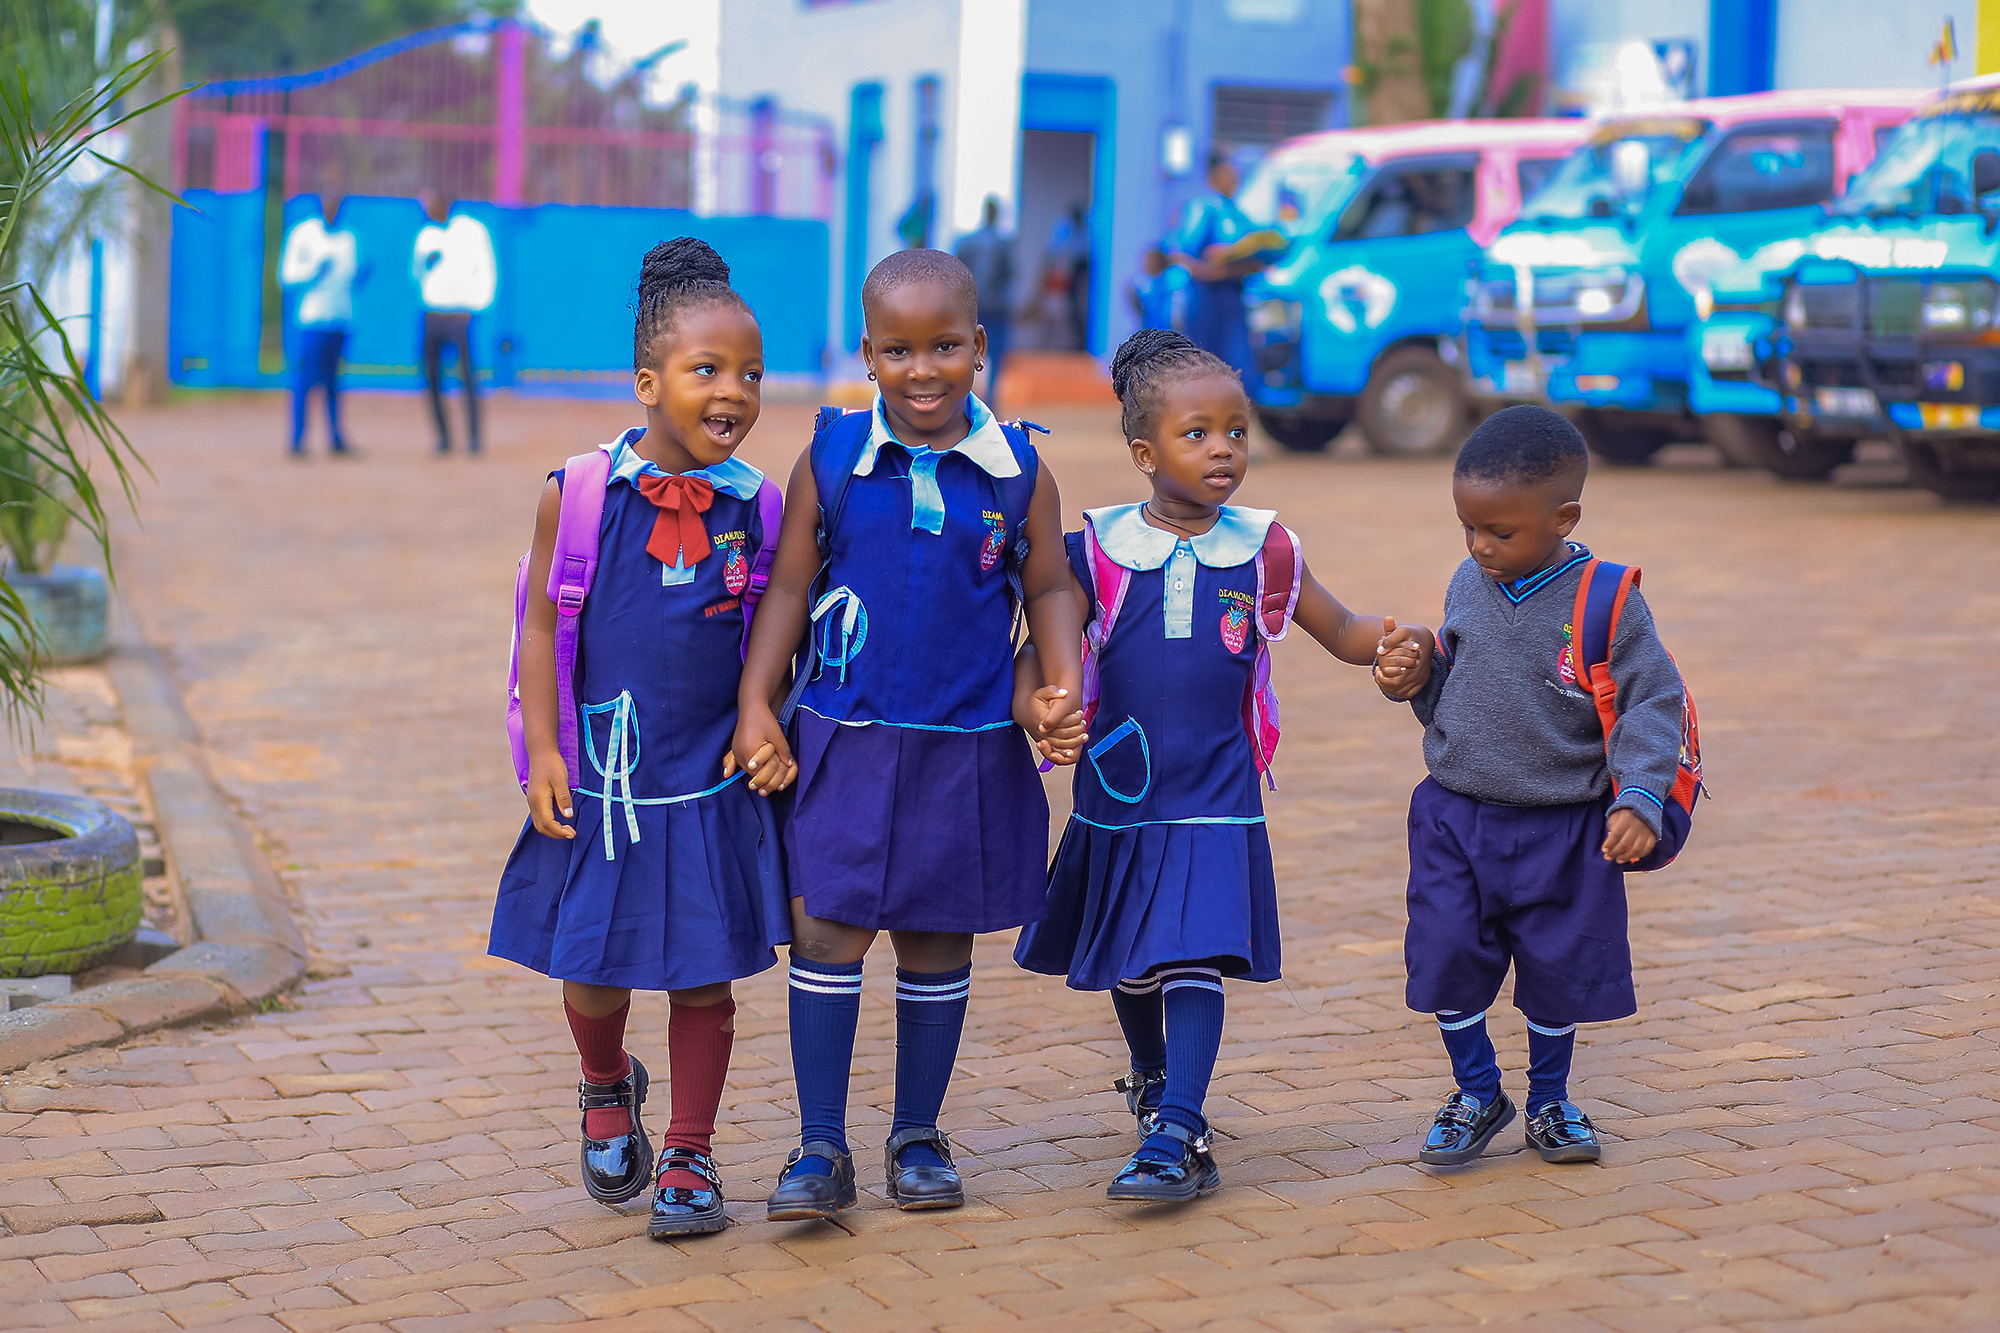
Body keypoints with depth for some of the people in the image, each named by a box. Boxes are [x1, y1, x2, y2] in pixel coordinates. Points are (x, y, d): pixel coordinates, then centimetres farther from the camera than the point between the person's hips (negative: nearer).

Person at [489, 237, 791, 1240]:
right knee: (592, 972, 9)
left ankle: (688, 1158, 20)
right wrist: (542, 753, -6)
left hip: (712, 781, 1)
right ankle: (607, 1090, 41)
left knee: (704, 977, 5)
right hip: (601, 777, -1)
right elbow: (541, 624, -2)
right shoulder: (578, 495, -7)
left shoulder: (754, 507, -2)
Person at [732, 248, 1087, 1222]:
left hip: (968, 748, 1)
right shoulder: (832, 457, -1)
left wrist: (1062, 679, -8)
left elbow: (1048, 588, 8)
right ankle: (821, 1148, 5)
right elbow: (789, 585, 2)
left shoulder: (1016, 471, -1)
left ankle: (919, 1135, 24)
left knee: (937, 942, 10)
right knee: (826, 929, -4)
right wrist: (756, 703, -3)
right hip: (843, 740, -1)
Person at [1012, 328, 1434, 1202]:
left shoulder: (1262, 551, 0)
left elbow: (1342, 630, 11)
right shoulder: (1101, 550, -5)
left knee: (1195, 960, -13)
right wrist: (1033, 704, -30)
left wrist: (1400, 646, -10)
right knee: (1127, 965, 19)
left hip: (1214, 801, -1)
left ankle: (1174, 1133, -14)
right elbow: (1044, 643, -7)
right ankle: (1152, 1075, 46)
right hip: (1116, 793, 1)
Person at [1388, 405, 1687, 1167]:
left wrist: (1640, 798, -20)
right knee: (1447, 955, -1)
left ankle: (1550, 1102, 30)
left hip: (1563, 828, -3)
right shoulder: (1469, 585, 0)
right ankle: (1477, 1095, 20)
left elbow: (1651, 703, -11)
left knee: (1559, 968, 8)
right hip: (1455, 815, 3)